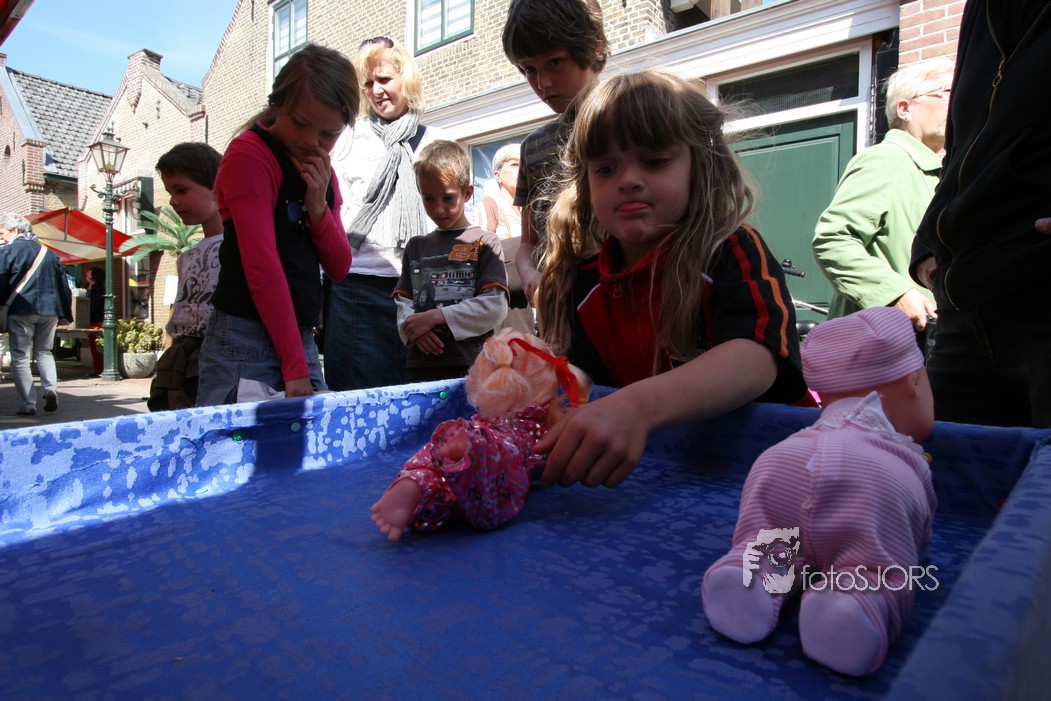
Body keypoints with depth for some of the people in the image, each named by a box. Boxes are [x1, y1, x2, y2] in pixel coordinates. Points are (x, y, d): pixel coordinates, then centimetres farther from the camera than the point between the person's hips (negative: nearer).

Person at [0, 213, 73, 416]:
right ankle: (50, 388, -6)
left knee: (20, 357, 3)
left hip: (21, 311, -4)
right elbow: (63, 285, 14)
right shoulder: (49, 252, 12)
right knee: (43, 352, 18)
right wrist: (66, 313, 18)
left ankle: (27, 405, 1)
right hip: (49, 310, 5)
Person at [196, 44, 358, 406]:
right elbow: (262, 266, -17)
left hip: (301, 338, 7)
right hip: (247, 339, -7)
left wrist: (318, 206, -9)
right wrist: (294, 367, -19)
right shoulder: (250, 154, -9)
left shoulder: (321, 172, 13)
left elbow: (339, 267, 8)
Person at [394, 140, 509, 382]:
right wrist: (414, 328, -10)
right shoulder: (416, 246, 17)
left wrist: (435, 317, -12)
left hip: (470, 365, -4)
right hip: (420, 366, 4)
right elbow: (403, 303, 12)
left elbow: (495, 306, -9)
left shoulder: (484, 242, 3)